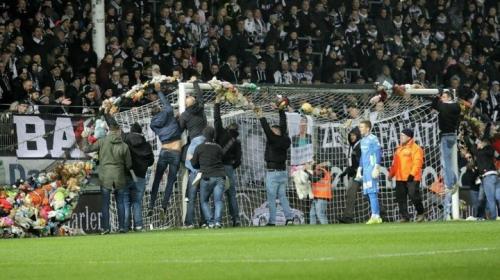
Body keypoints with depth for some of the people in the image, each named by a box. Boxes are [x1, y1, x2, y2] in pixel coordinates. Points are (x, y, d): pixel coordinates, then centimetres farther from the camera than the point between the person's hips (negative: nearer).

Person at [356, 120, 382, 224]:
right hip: (365, 171, 8)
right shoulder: (362, 141, 18)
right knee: (369, 193, 6)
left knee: (372, 192, -12)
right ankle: (376, 216, 8)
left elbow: (378, 154, -13)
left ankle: (375, 216, -12)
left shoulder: (373, 139, -7)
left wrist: (376, 169, -19)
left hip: (372, 170, -8)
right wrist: (359, 170, 23)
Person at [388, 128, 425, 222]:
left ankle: (420, 213, 10)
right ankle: (404, 216, 7)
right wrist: (391, 174, 14)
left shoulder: (416, 148, -6)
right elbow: (395, 163, 23)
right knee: (400, 198, 3)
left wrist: (412, 174, -23)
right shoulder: (399, 149, 19)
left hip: (412, 178, -8)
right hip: (400, 178, 8)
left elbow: (417, 163, -15)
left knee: (414, 196, -8)